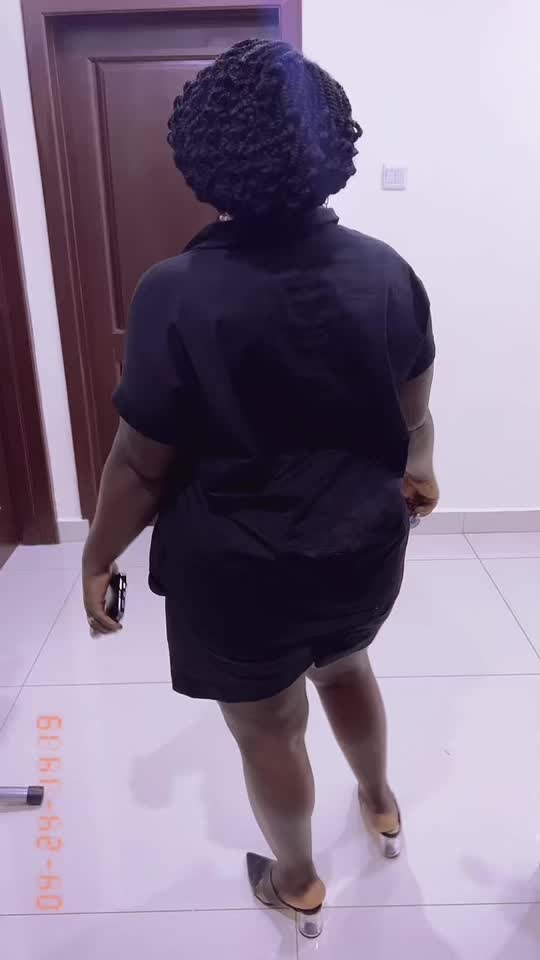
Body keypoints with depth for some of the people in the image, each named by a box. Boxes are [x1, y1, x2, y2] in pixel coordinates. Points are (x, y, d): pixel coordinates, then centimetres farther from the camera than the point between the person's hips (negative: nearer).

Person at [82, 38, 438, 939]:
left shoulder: (178, 292, -21)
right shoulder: (388, 270, -6)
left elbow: (144, 461, -16)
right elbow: (413, 413, 6)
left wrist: (98, 558, 0)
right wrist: (416, 471, 26)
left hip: (239, 569, -4)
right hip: (363, 546, 5)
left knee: (269, 727, 19)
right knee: (344, 666, 32)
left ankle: (298, 884, 45)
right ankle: (381, 805, 56)